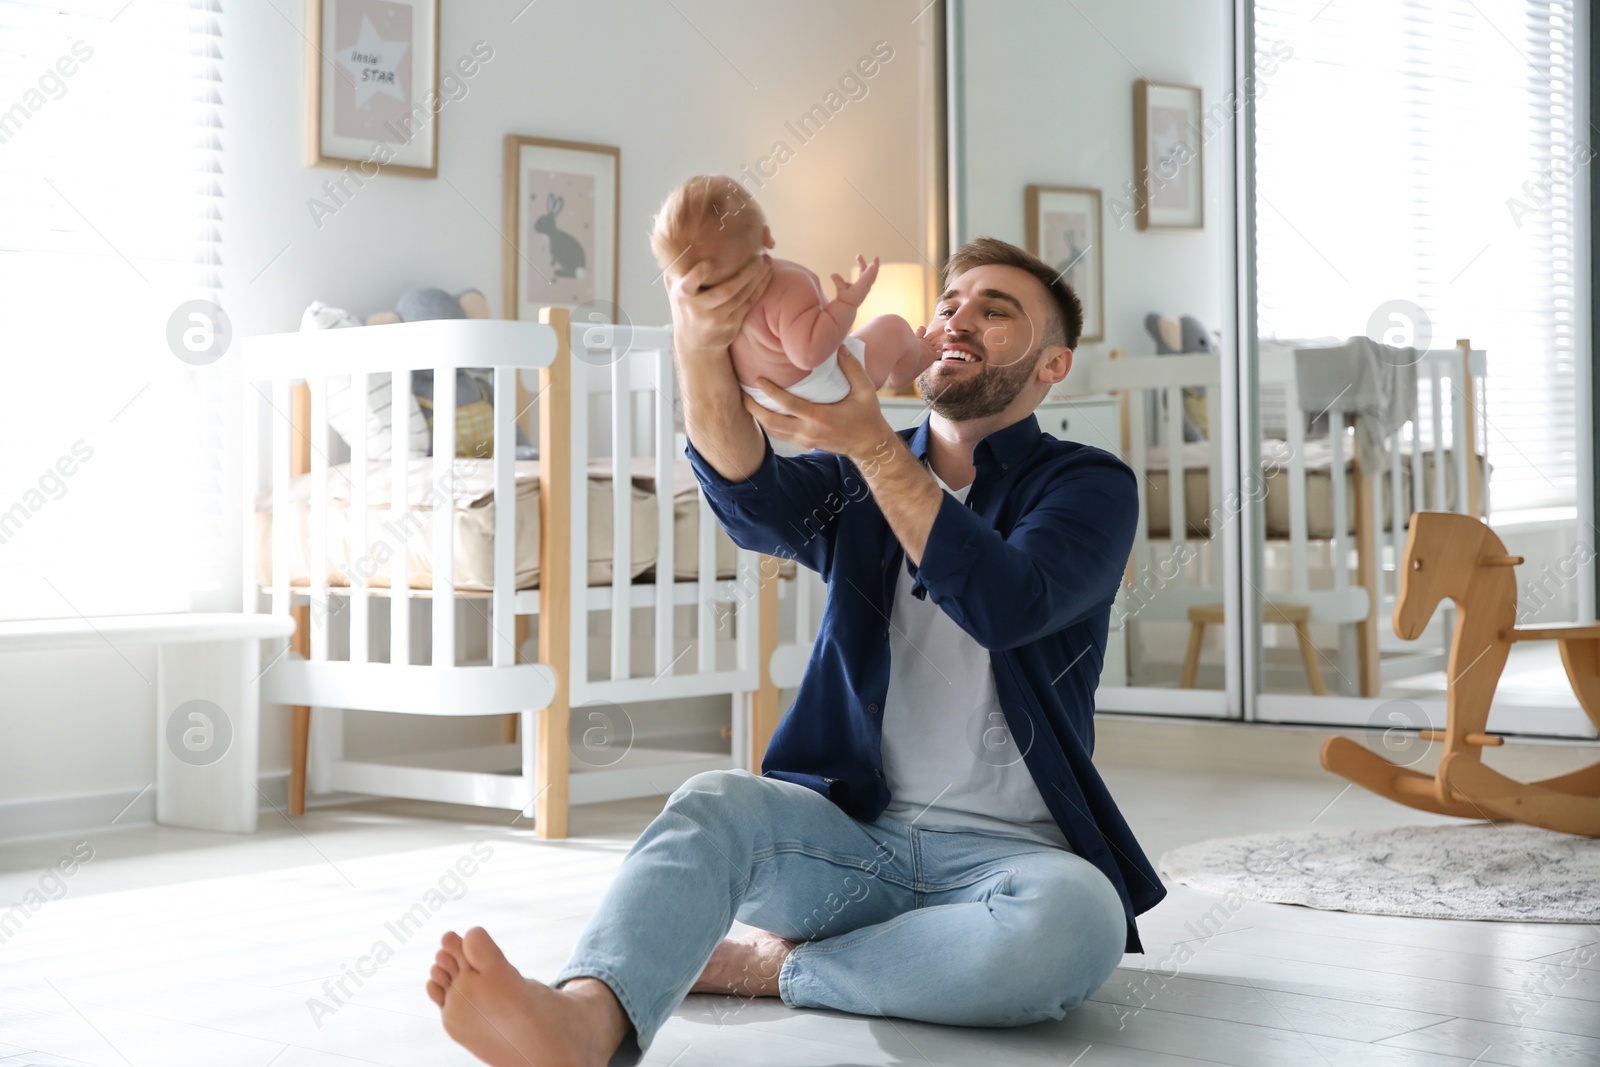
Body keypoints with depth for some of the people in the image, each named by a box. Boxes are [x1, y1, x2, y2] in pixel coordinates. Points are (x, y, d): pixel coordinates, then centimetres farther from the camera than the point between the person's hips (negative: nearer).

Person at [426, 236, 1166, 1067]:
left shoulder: (1088, 485, 4)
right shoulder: (855, 478, 13)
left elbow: (1005, 606, -17)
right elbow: (752, 498, -12)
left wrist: (872, 444, -25)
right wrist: (699, 348, -32)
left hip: (1007, 850, -2)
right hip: (854, 836, 2)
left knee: (1077, 915, -36)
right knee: (716, 802, -29)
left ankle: (776, 967, -22)